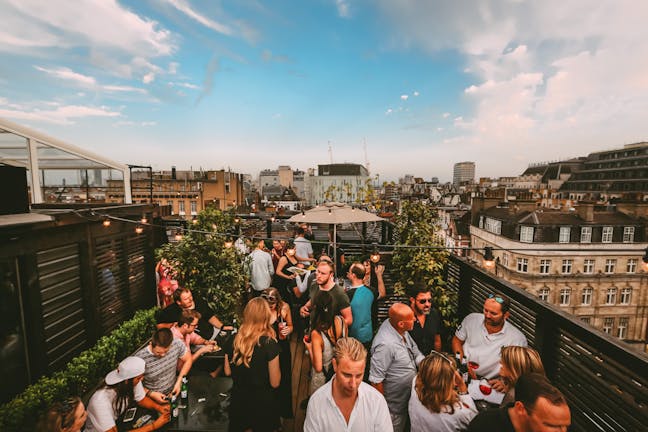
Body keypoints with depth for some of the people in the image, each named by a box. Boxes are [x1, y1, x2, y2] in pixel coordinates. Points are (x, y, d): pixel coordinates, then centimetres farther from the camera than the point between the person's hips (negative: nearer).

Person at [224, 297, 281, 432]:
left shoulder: (233, 339, -11)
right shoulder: (269, 343, -25)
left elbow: (228, 372, 3)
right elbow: (275, 383, -17)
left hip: (238, 400, 4)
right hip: (262, 402, -3)